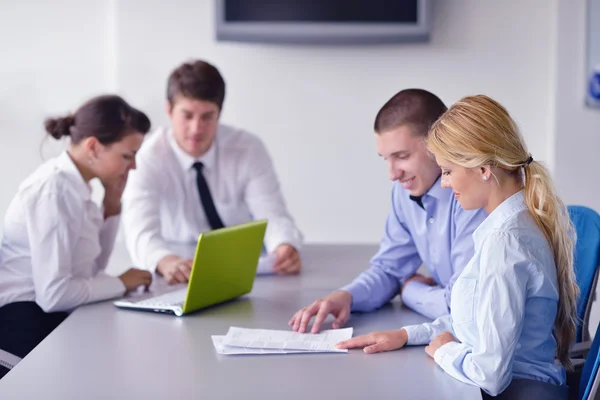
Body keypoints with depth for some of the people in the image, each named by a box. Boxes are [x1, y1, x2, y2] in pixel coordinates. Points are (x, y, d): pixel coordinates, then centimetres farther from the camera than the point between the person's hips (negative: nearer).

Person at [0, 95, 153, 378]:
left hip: (48, 315, 8)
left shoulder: (73, 184, 5)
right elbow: (54, 293, -26)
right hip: (25, 324, -8)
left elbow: (89, 269, 13)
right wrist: (121, 283, -13)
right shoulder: (54, 191, -20)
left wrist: (112, 204, 3)